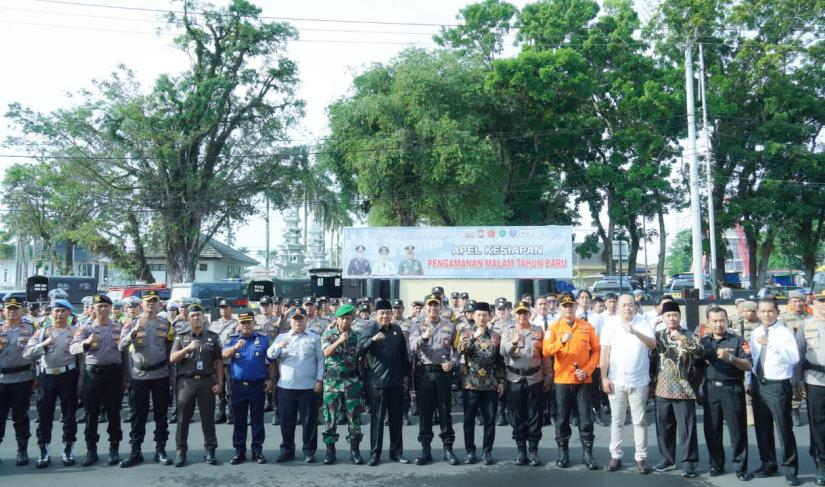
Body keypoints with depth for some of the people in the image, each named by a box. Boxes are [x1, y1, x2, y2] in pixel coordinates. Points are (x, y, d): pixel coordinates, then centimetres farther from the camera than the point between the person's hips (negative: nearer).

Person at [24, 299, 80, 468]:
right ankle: (44, 453, 15)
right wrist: (44, 344, -15)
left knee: (69, 414, 4)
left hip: (68, 376, -2)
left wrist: (81, 380, -8)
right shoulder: (42, 332, 9)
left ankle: (68, 451, 16)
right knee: (44, 415, 5)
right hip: (46, 377, 2)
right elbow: (27, 353, -1)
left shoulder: (75, 332, 3)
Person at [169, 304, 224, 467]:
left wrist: (219, 382, -1)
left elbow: (218, 361, 6)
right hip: (186, 382, 0)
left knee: (208, 417, 3)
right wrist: (188, 348, -18)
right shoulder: (181, 337, 7)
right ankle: (180, 451, 11)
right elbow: (172, 359, -4)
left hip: (207, 381, 0)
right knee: (183, 417, 3)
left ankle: (210, 451, 11)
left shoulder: (213, 337, 7)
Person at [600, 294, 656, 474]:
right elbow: (604, 352, -1)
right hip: (616, 381, 1)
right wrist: (604, 377, -5)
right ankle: (615, 456, 17)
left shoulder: (643, 323, -2)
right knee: (617, 420, 9)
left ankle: (641, 457, 14)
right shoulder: (610, 324, -1)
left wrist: (635, 331, -31)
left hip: (639, 381, 0)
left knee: (639, 421, 6)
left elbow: (653, 344, -15)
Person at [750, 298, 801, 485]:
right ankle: (768, 465, 29)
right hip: (758, 384, 7)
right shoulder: (755, 334, 9)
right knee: (762, 427, 15)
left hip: (778, 386, -6)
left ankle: (790, 469, 11)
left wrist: (770, 343, -33)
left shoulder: (785, 333, -11)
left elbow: (794, 358, -27)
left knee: (784, 428, -2)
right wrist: (751, 382, 14)